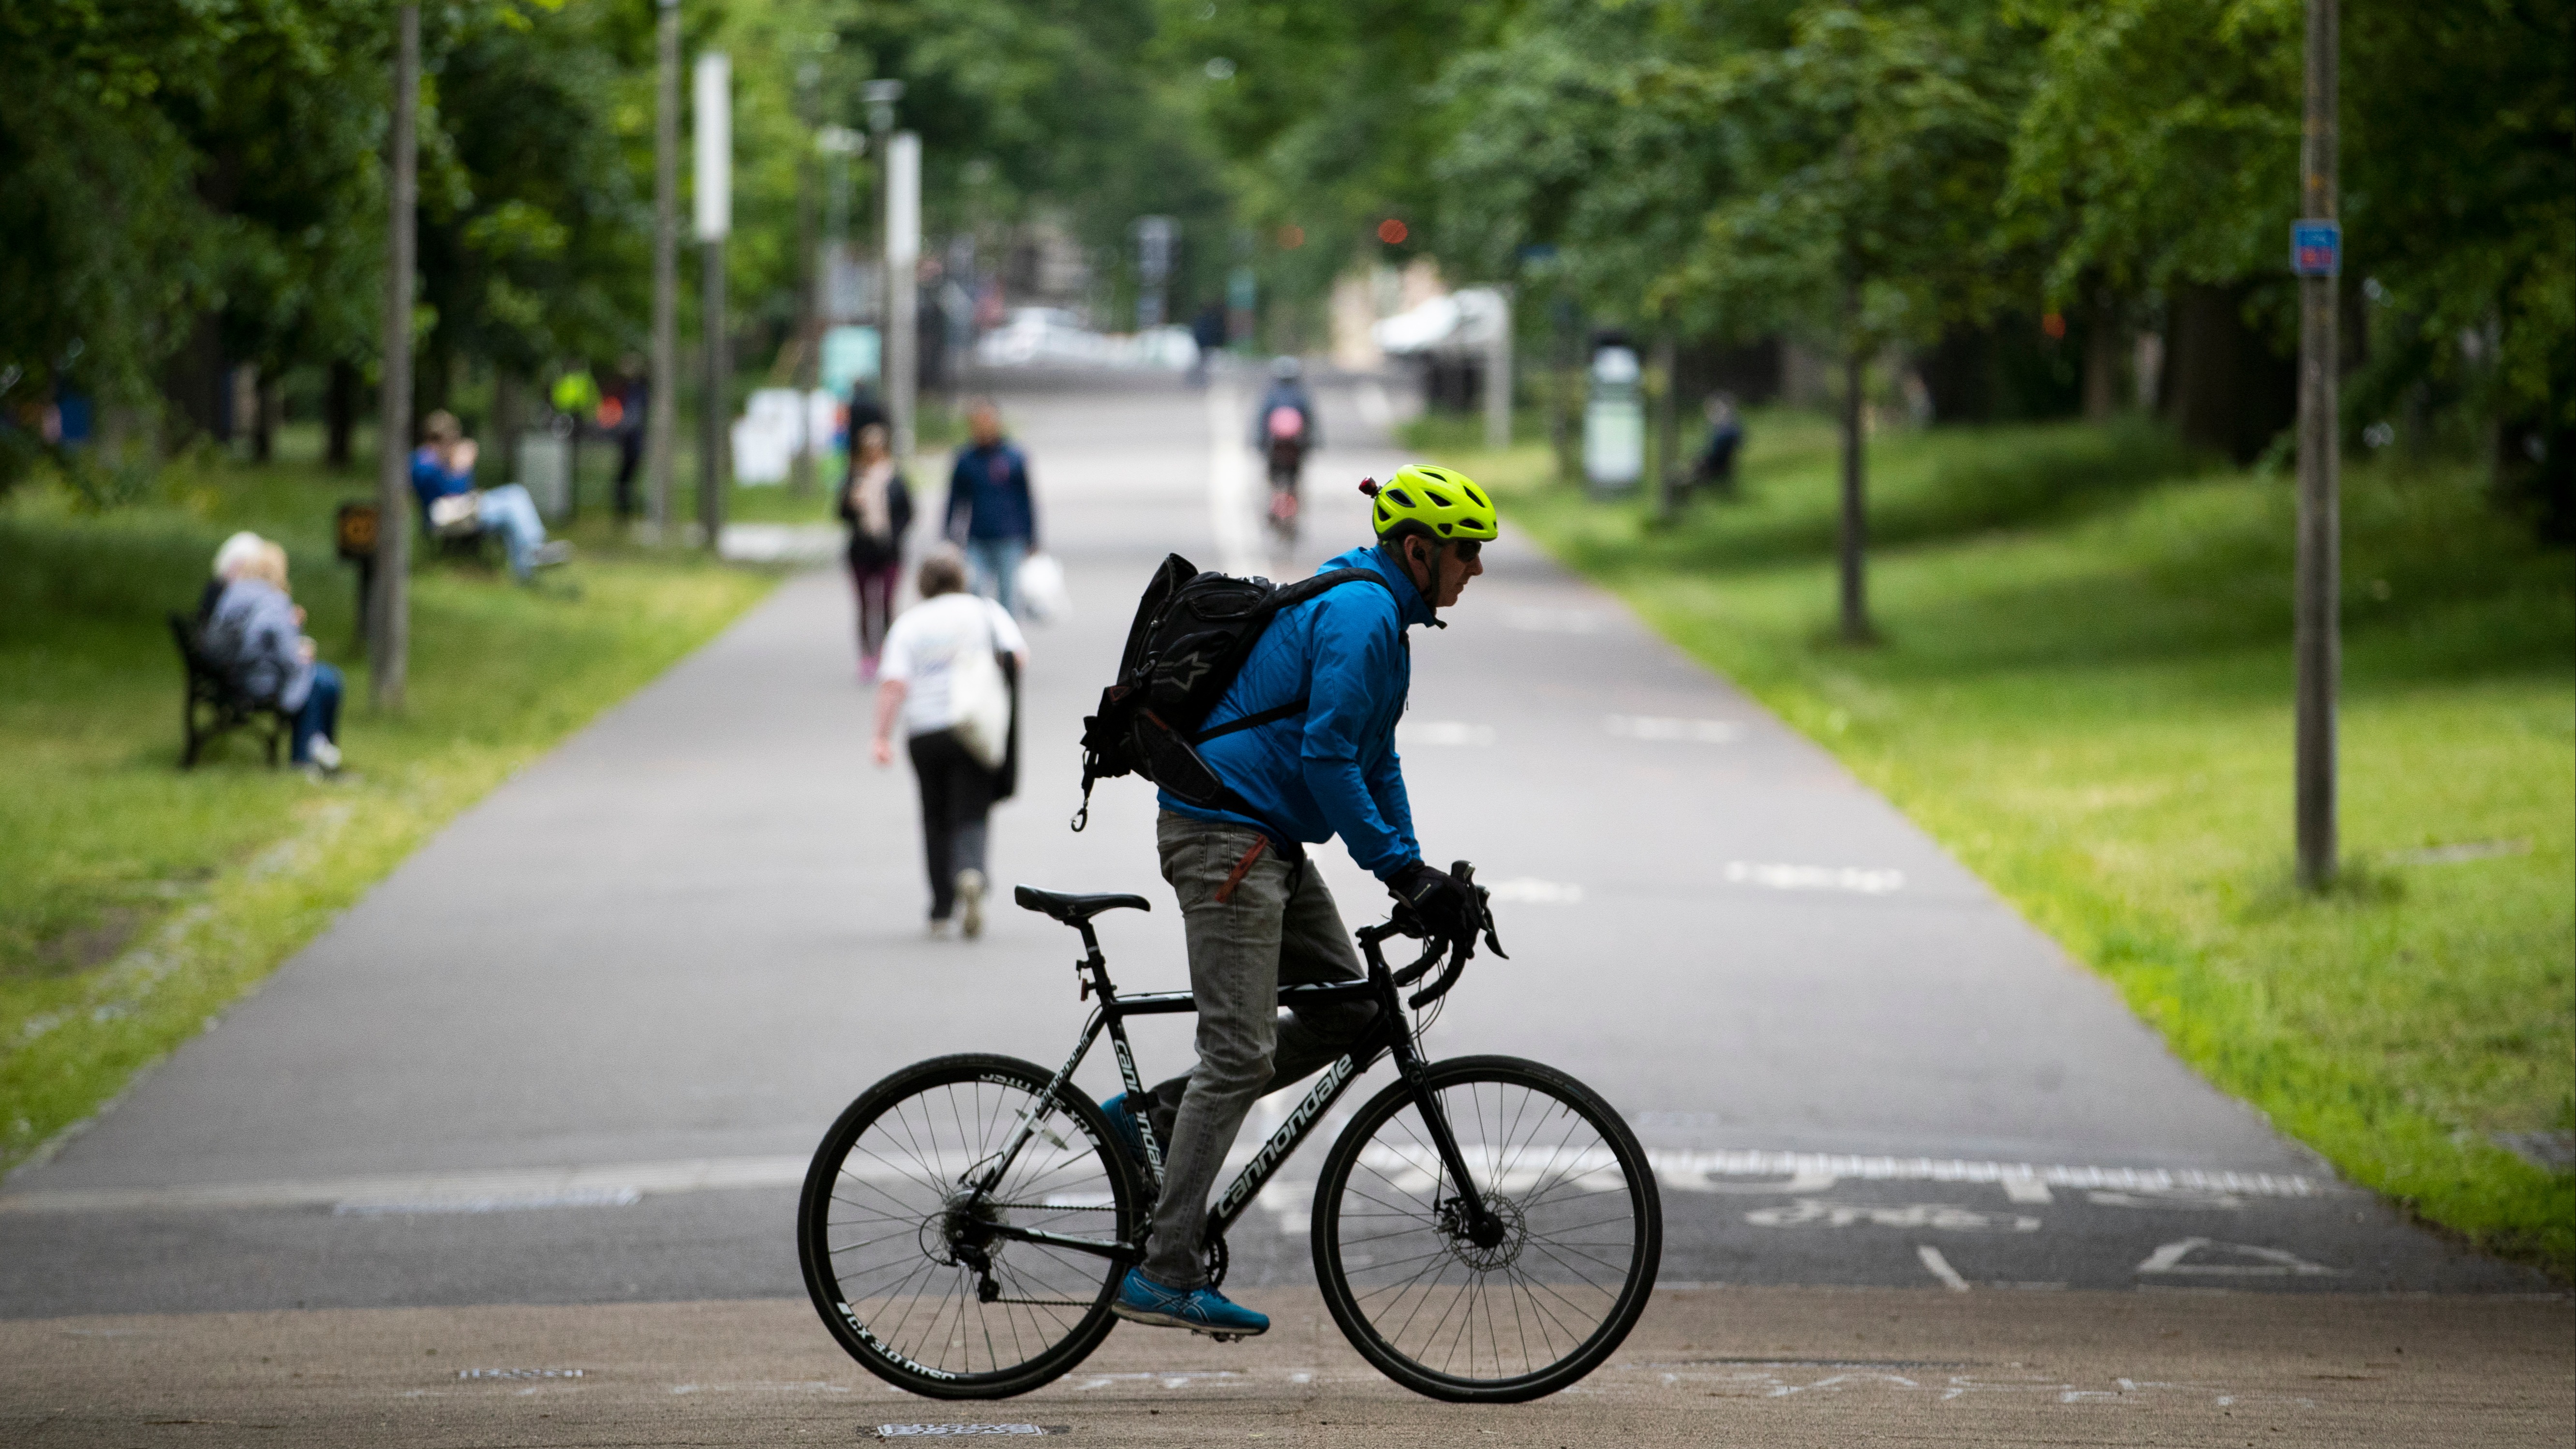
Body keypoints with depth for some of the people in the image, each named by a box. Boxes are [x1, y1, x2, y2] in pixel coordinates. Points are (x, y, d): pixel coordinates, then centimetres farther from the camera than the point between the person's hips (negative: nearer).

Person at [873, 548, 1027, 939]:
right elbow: (1019, 658, -4)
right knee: (971, 815, -2)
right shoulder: (985, 611, 6)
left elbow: (894, 684, -7)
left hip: (925, 731, 1)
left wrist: (882, 737, -8)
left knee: (936, 819, 15)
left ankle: (942, 911, 16)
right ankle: (971, 874, -33)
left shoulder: (908, 624, 5)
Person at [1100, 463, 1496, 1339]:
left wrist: (1415, 874, 11)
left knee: (1349, 1010, 11)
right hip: (1227, 835, -10)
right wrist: (1401, 871, -19)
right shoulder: (1361, 616, -15)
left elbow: (1373, 758, 21)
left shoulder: (1369, 610, 17)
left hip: (1265, 840, 10)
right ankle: (1164, 1276, -11)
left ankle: (1157, 1113, 14)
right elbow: (1328, 758, -22)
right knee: (1241, 1054, -11)